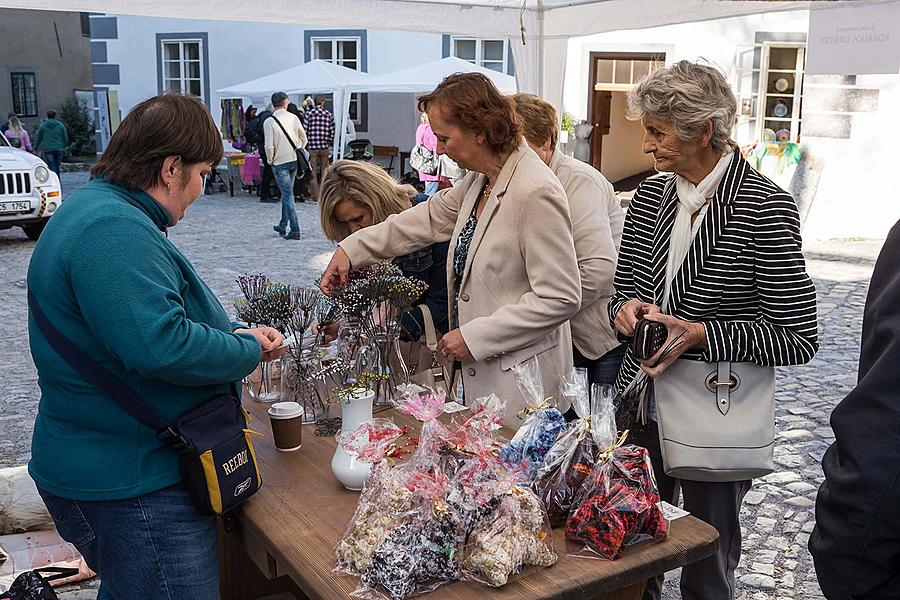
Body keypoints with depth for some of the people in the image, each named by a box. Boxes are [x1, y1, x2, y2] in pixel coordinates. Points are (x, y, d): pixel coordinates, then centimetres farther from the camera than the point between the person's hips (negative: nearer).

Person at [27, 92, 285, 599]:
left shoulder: (98, 210, 13)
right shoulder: (115, 231, -25)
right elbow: (162, 347, -33)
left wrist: (235, 333, 7)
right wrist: (248, 350, -15)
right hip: (131, 483, -11)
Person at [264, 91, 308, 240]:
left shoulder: (269, 122, -12)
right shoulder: (293, 118, 0)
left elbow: (269, 146, -14)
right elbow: (304, 138, 7)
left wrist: (270, 160, 3)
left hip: (280, 162, -4)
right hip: (294, 160, 5)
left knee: (288, 195, -2)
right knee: (287, 193, 18)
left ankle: (295, 230, -5)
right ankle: (283, 225, 28)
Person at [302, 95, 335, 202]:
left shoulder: (308, 113, -4)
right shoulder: (329, 115, 1)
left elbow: (304, 130, -6)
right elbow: (332, 132, 1)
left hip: (311, 146, -2)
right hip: (324, 147, 2)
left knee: (313, 172, 5)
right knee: (324, 172, 11)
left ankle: (315, 197, 5)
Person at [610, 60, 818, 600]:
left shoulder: (766, 208, -15)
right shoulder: (651, 195, 2)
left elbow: (798, 339, -15)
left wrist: (701, 334, -24)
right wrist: (628, 307, -10)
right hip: (641, 409, 5)